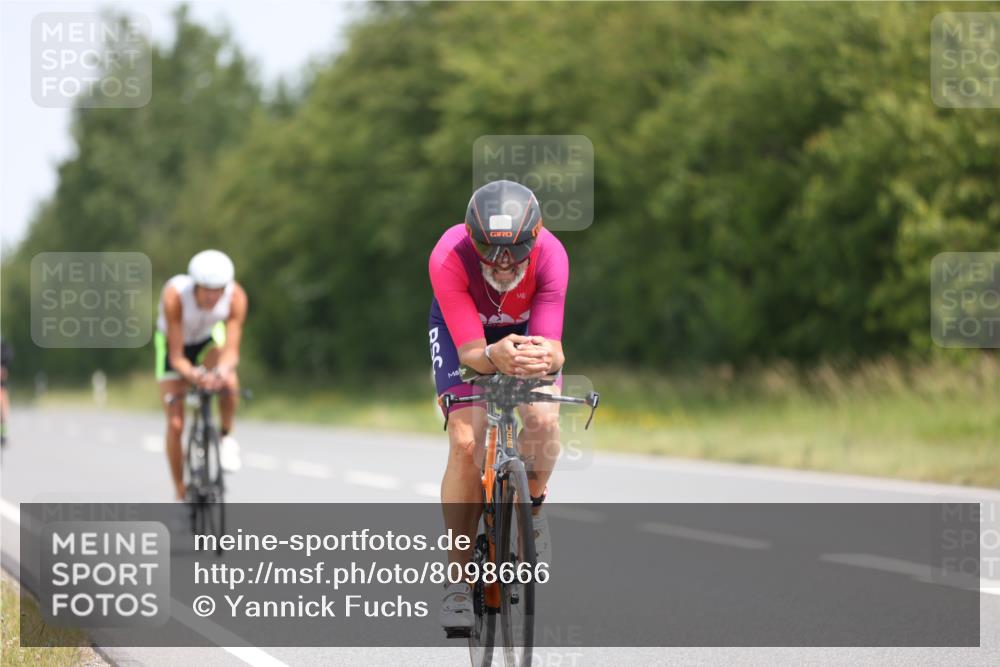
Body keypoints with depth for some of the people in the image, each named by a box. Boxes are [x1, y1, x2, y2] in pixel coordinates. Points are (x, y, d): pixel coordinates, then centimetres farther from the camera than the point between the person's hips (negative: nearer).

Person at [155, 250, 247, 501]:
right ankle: (180, 495, 8)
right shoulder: (175, 295, -38)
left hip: (209, 339, 1)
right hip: (174, 342, -1)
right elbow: (177, 357, -34)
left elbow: (231, 351, -32)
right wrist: (192, 374, -55)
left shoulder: (236, 296, -32)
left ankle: (227, 438, -6)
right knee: (175, 424, -9)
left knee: (229, 383, -33)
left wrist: (223, 370, -54)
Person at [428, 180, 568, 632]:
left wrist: (545, 358, -60)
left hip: (526, 328, 1)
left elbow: (553, 349, -36)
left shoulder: (550, 255, -35)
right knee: (465, 443, -19)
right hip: (461, 328, -1)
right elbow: (469, 351, -38)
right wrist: (496, 357, -61)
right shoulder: (448, 259, -38)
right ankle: (459, 577, -9)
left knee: (542, 421, -26)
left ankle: (532, 506, 7)